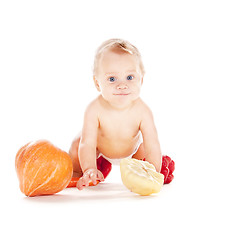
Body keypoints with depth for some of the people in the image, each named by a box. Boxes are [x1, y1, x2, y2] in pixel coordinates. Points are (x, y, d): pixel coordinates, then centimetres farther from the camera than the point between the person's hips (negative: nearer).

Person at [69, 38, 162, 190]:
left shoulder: (142, 111, -39)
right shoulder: (95, 110, -41)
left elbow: (152, 147, -36)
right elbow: (87, 145, -40)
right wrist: (89, 170, -55)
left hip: (132, 149, 2)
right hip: (99, 146, -1)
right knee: (76, 148, -16)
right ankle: (76, 174, 19)